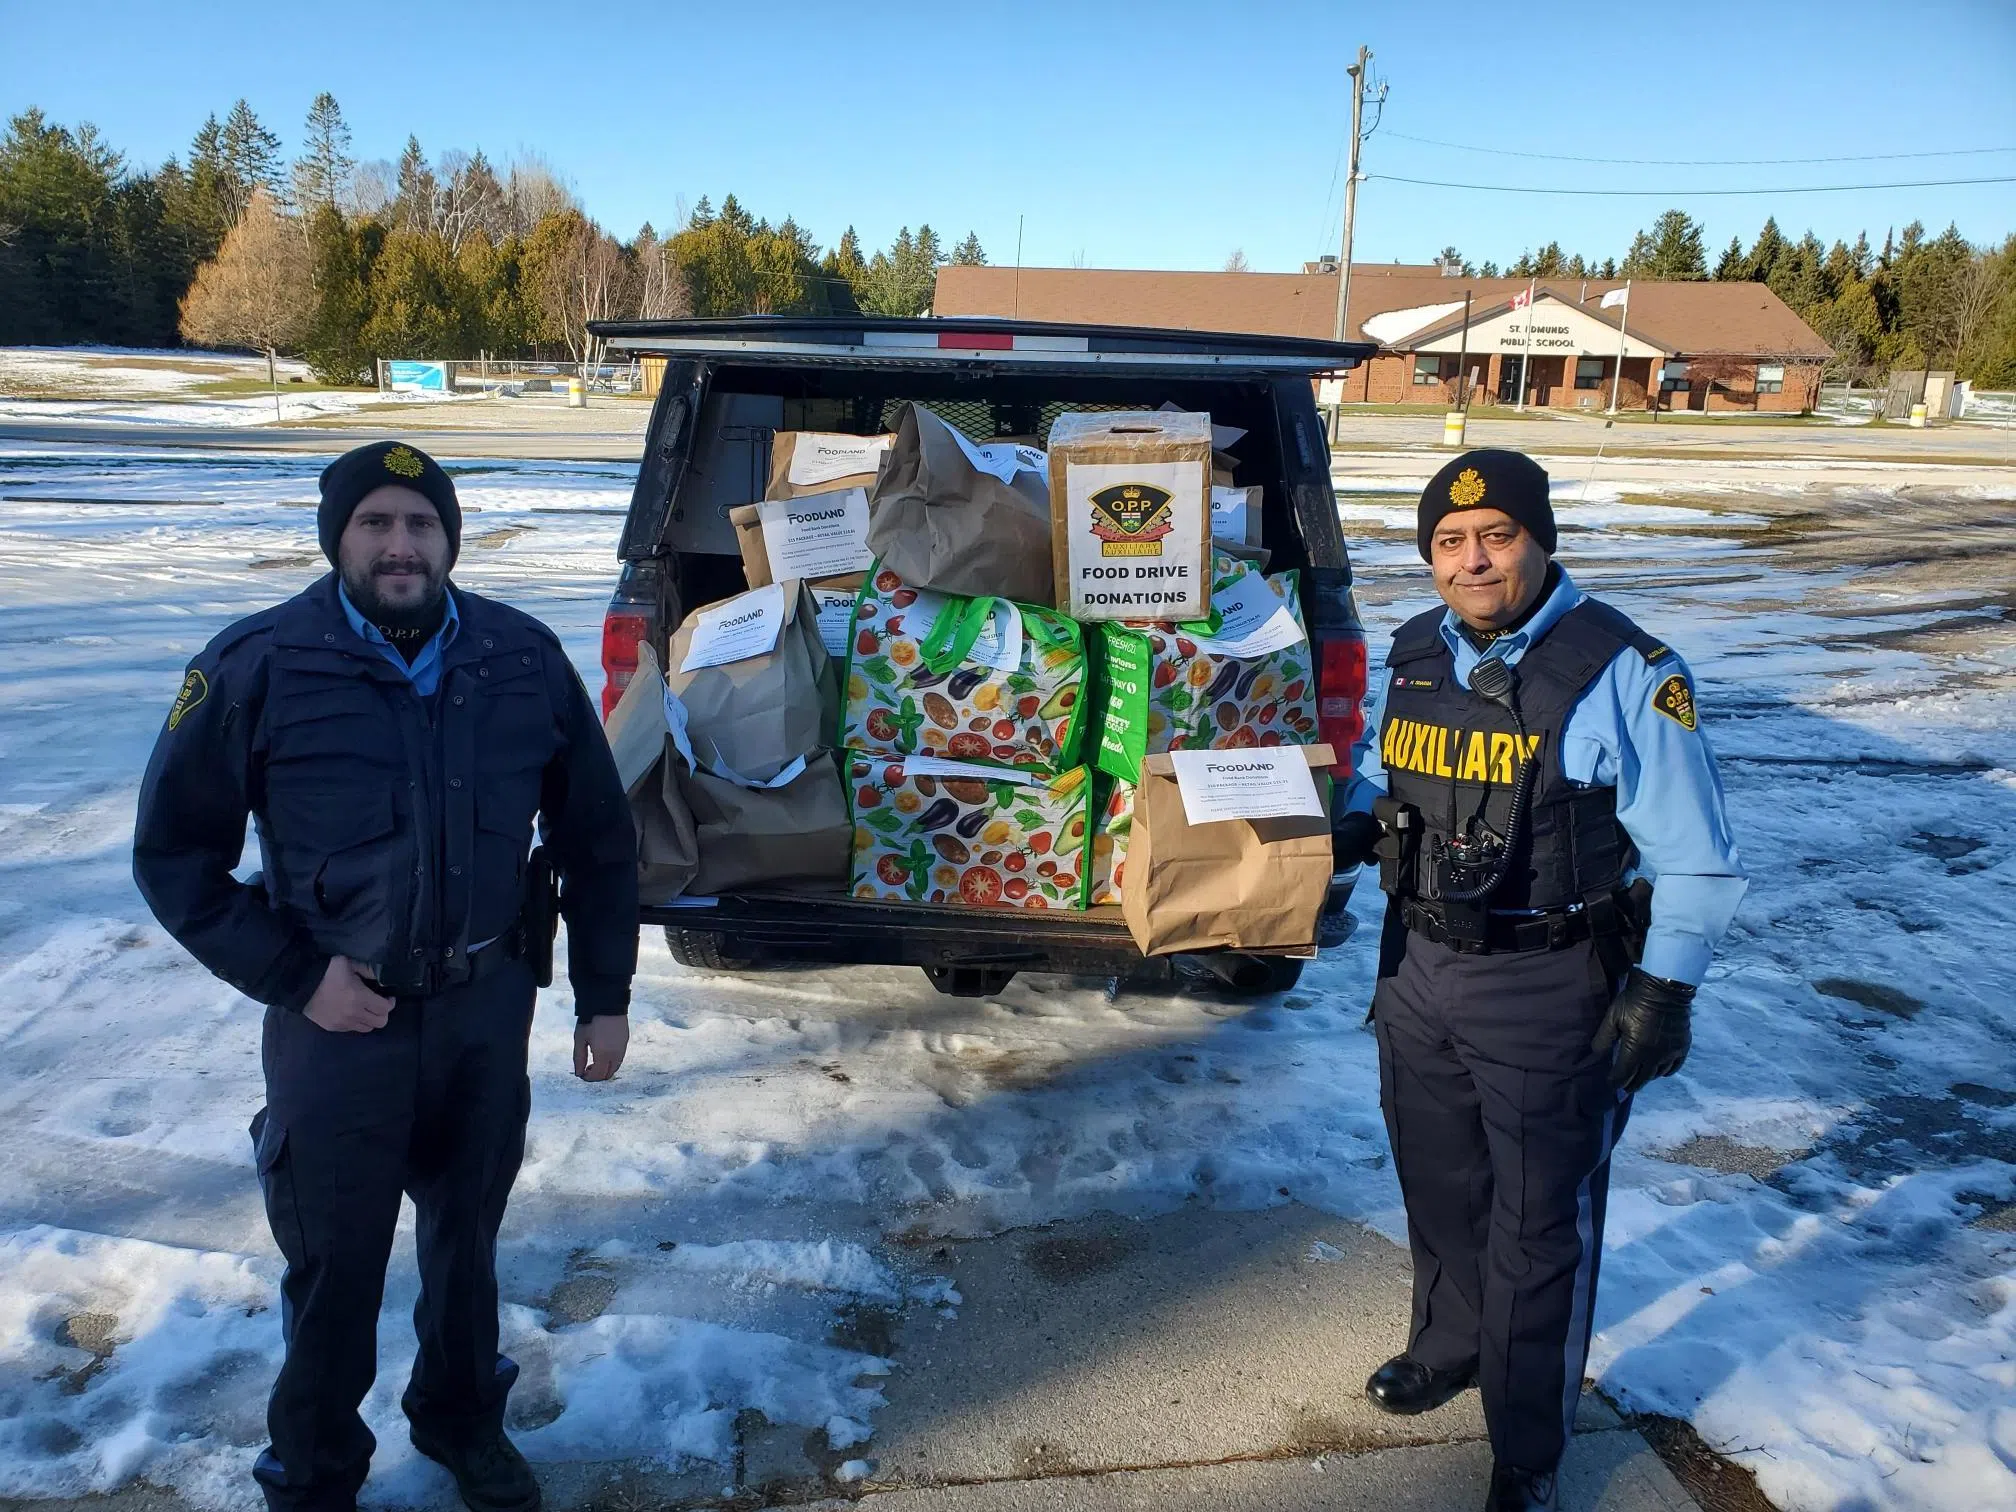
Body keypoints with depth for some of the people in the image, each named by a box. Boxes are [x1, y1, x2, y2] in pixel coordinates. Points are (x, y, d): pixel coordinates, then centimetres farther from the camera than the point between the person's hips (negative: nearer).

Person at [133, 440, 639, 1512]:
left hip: (487, 1008, 3)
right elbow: (174, 855, -5)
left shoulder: (522, 658, -6)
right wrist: (296, 978, -13)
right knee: (334, 1266, 13)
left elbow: (596, 837, 2)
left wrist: (603, 998, 3)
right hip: (337, 1020, -2)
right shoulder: (258, 667, -13)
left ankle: (462, 1418, 47)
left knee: (467, 1234, 21)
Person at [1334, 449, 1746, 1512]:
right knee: (1438, 1185, 23)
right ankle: (1449, 1345, 49)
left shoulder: (1622, 673, -17)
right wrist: (1336, 836, -3)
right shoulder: (1412, 656, 1)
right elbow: (1376, 781, 17)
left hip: (1550, 992, -5)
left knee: (1539, 1226, 8)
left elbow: (1693, 858, -11)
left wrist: (1663, 988, -16)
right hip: (1418, 967, 6)